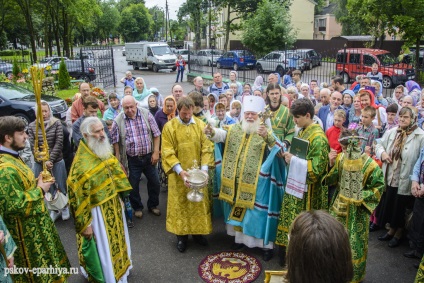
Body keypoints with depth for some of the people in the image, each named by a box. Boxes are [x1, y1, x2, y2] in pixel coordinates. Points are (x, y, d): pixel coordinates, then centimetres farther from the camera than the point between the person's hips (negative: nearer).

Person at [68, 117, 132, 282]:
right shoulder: (82, 163, -25)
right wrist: (85, 224, -19)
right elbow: (79, 197, -23)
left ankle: (119, 268, 48)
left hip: (113, 206, 8)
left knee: (116, 240, 25)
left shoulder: (105, 152, 0)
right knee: (103, 247, 9)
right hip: (98, 212, -8)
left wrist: (120, 199, 16)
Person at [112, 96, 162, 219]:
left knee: (154, 182, 12)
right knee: (133, 186, 11)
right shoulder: (118, 121, -7)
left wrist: (156, 152, -5)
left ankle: (153, 205, 35)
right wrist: (118, 161, -2)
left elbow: (156, 134, -1)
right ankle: (137, 207, 34)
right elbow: (115, 142, -1)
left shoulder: (146, 114, -6)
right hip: (131, 159, -1)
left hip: (148, 157, 1)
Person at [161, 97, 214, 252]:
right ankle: (181, 235, 24)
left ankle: (198, 232, 30)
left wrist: (204, 168, -16)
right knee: (179, 204, 9)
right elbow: (167, 152, -12)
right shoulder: (169, 127, -8)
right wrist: (180, 171, -22)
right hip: (178, 174, -2)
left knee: (199, 203, 12)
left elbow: (206, 148, -3)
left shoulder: (201, 125, -2)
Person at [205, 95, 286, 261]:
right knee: (238, 209, 16)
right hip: (236, 181, 4)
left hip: (256, 183, -4)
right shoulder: (235, 129, 7)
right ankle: (240, 237, 34)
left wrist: (267, 137, -41)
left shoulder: (266, 132, -4)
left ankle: (266, 244, 17)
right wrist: (211, 132, -32)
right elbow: (221, 135, -10)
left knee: (258, 212, 3)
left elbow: (279, 148, -21)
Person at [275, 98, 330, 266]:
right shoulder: (302, 132, 8)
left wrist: (293, 159, -20)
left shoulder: (318, 137, -19)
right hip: (295, 183, 9)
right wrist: (289, 155, 2)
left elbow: (317, 167, -23)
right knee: (290, 220, 18)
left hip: (307, 189, -9)